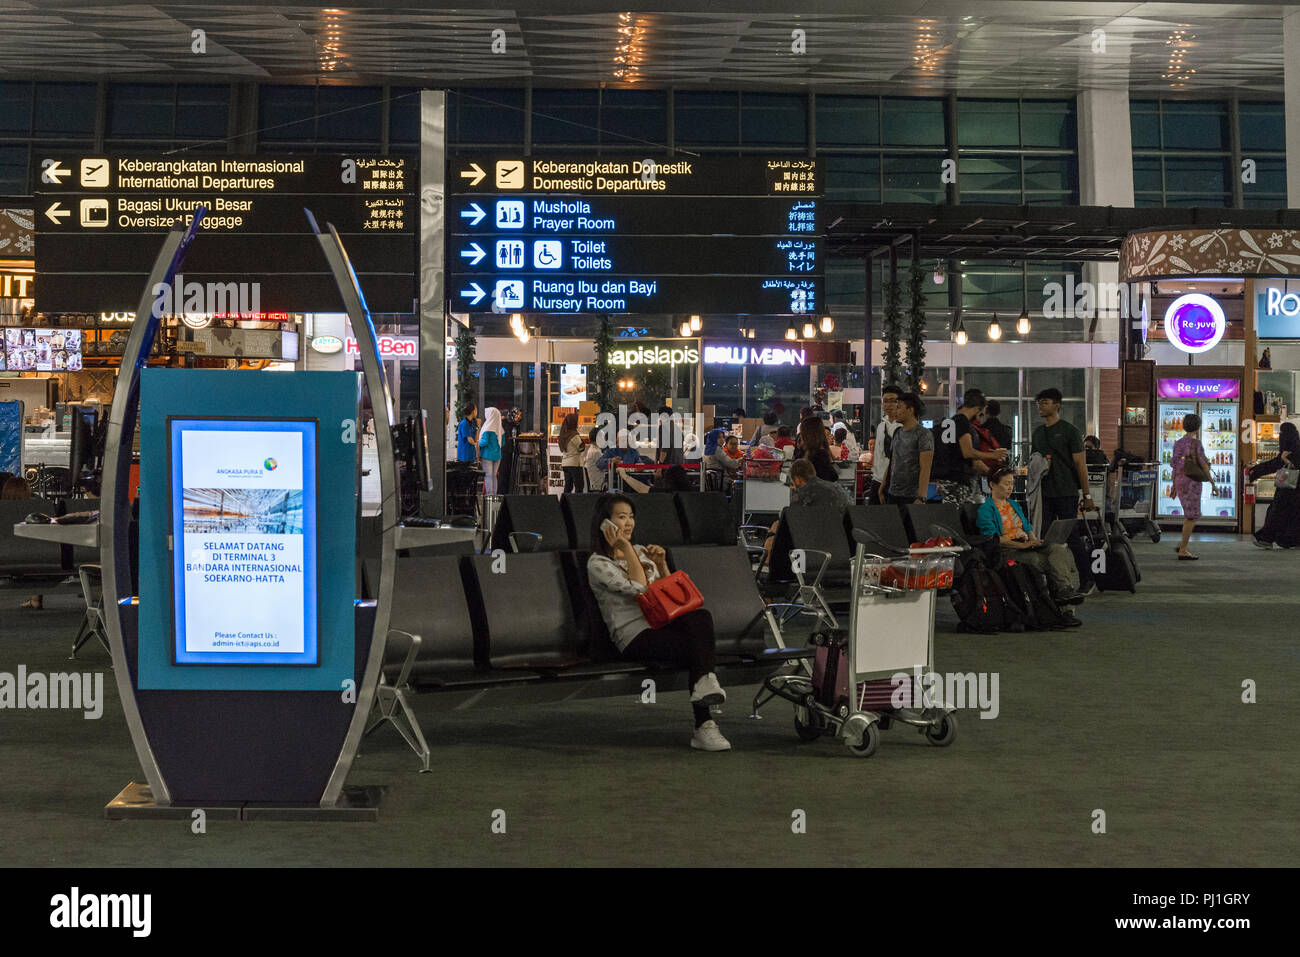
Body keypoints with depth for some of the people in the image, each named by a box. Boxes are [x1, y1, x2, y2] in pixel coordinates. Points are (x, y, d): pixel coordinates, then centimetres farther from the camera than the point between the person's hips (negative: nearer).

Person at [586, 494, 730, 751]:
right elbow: (638, 587, -13)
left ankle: (704, 686, -40)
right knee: (696, 648, -30)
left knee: (701, 616, -30)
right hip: (635, 635, -6)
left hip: (663, 623, 6)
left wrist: (661, 563, 8)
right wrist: (626, 547, -6)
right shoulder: (598, 564, 2)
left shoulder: (642, 552, 24)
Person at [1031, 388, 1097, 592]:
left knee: (1074, 538, -4)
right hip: (1044, 494, 6)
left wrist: (1087, 495, -8)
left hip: (1066, 493, -6)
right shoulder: (1038, 432, 16)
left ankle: (1087, 580, 5)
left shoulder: (1069, 431, -3)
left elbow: (1080, 464, -5)